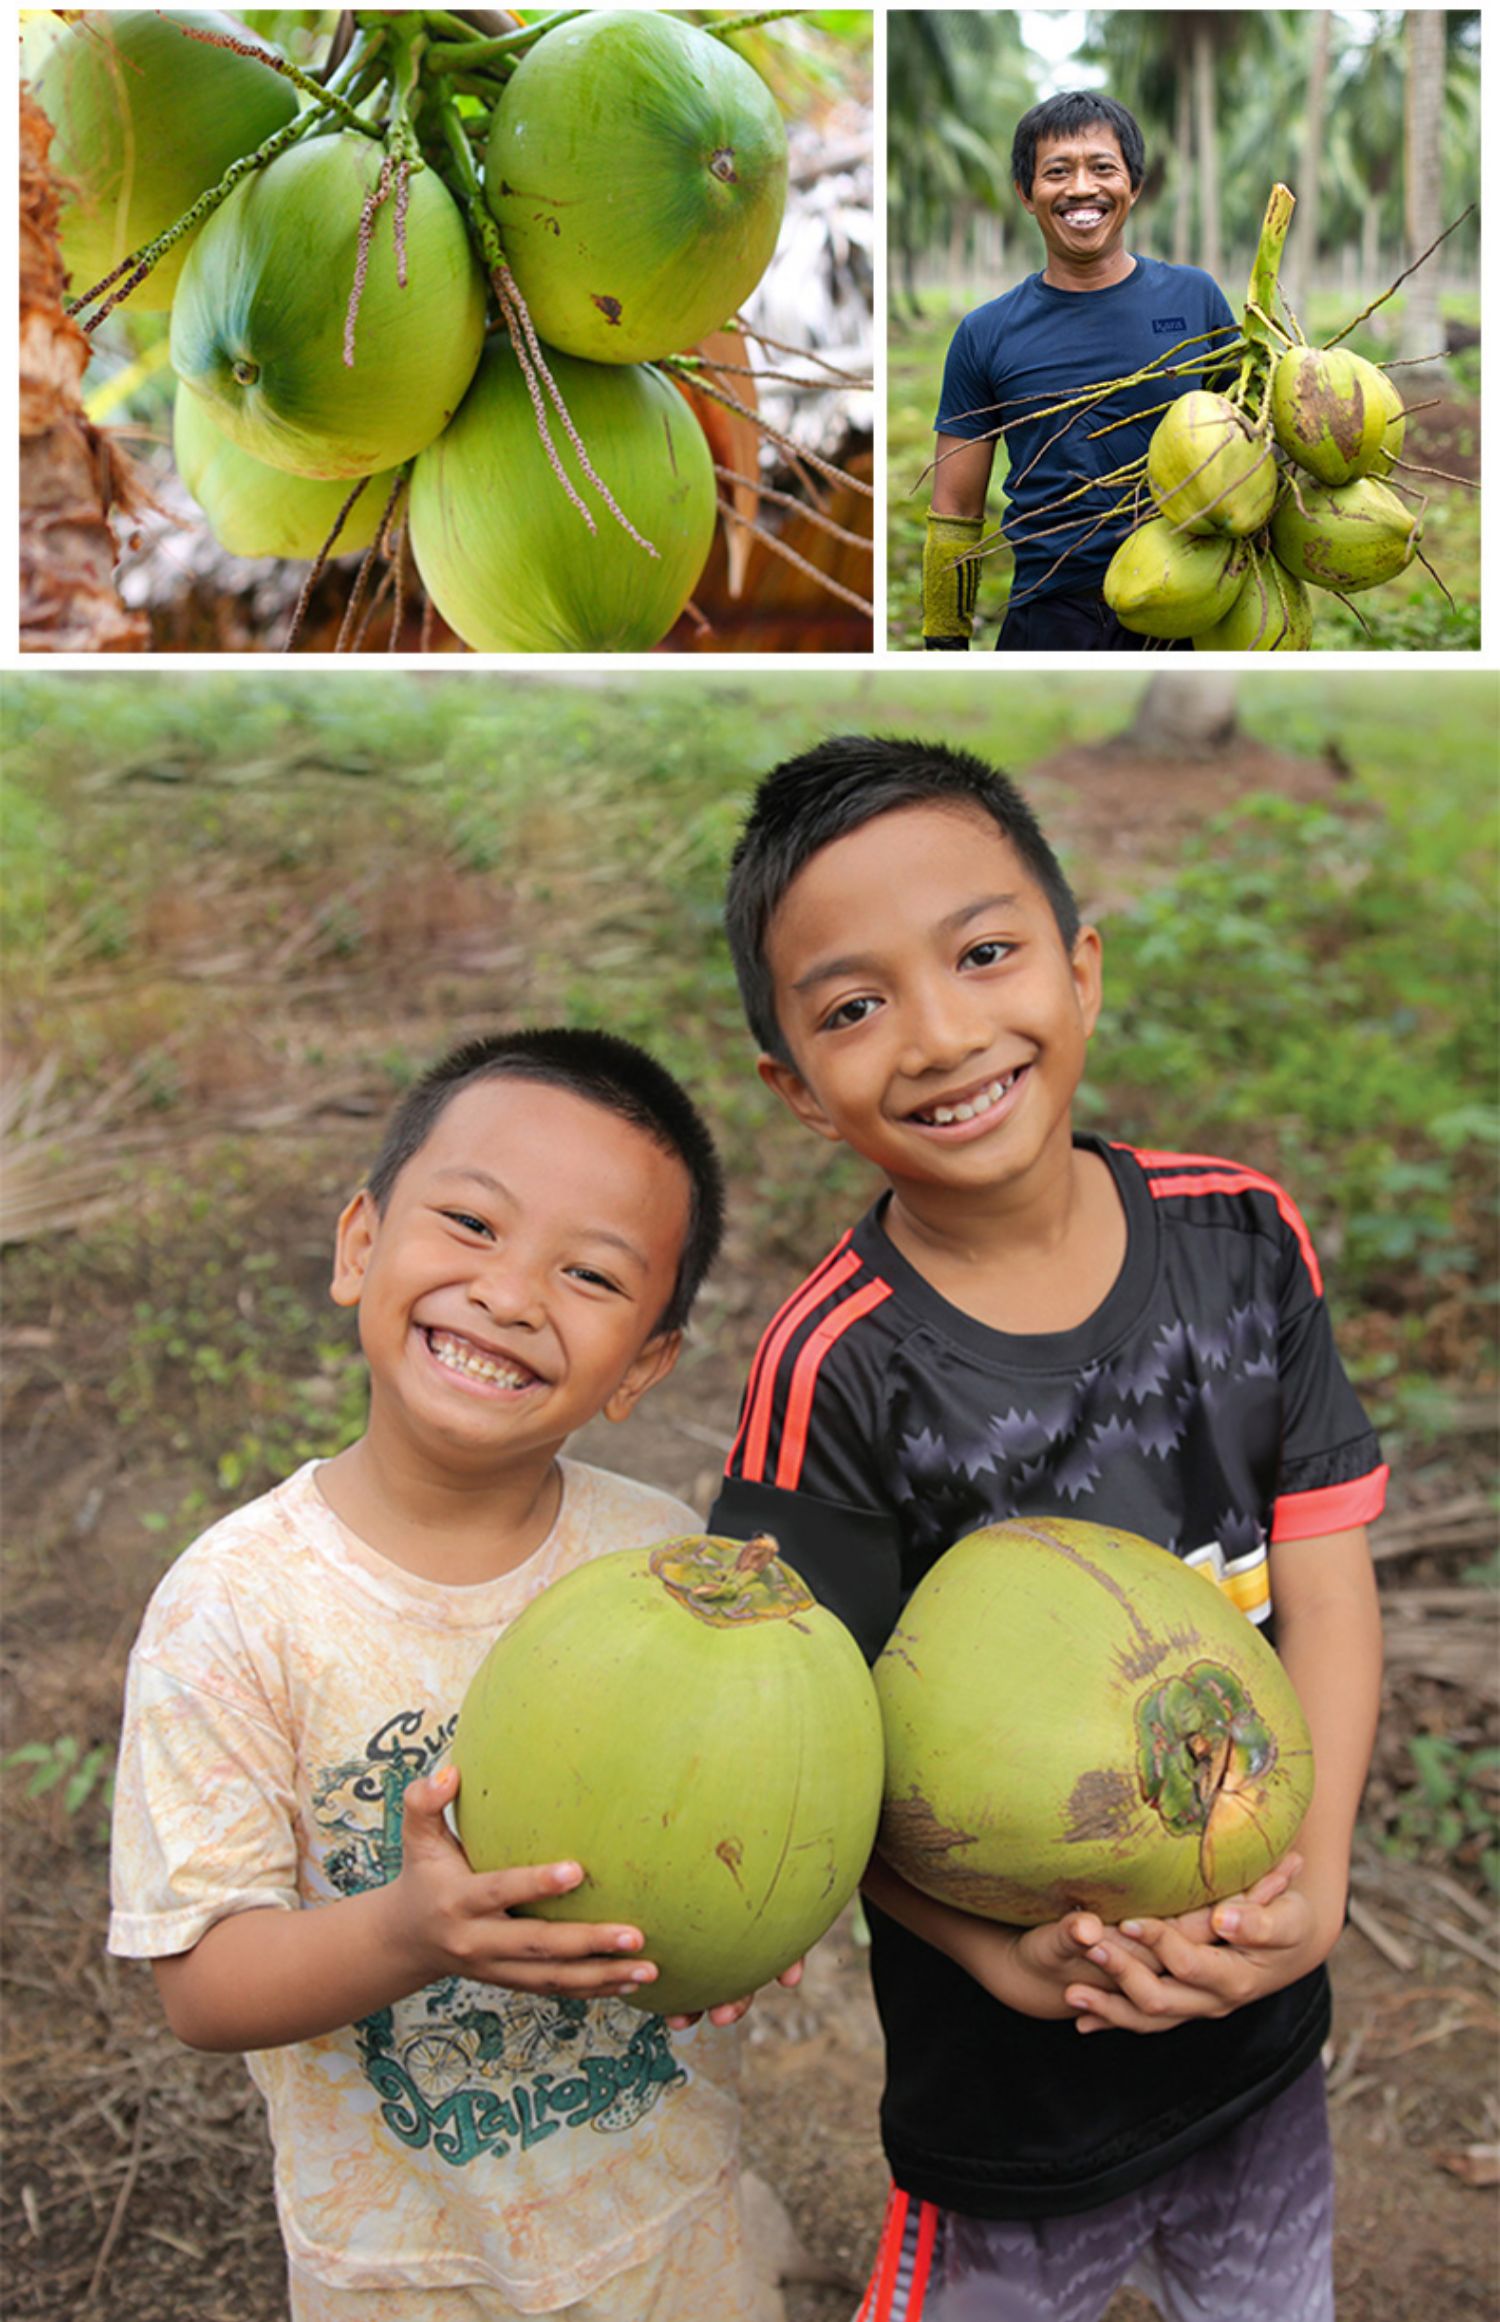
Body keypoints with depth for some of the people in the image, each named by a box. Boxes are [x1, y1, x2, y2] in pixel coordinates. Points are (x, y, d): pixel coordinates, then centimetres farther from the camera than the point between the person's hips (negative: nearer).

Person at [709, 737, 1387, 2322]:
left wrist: (1312, 1885, -20)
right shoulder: (834, 1370, -22)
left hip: (1265, 2027, 4)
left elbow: (1325, 1579, -8)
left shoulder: (1240, 1235, -10)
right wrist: (1007, 1955, -28)